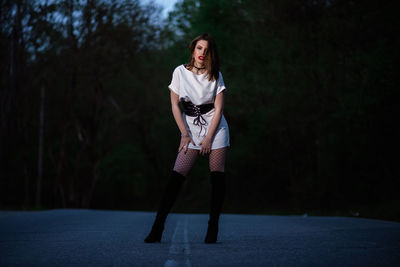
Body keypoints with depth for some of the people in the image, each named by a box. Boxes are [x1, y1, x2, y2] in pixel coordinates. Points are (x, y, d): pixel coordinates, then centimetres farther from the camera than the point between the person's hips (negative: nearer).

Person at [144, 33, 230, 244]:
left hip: (215, 128, 0)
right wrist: (185, 134, -5)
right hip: (190, 128, 0)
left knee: (217, 177, -7)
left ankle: (213, 228, 0)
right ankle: (157, 228, -13)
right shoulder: (180, 72, 0)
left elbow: (218, 109, -3)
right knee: (176, 176, -11)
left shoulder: (215, 76, 0)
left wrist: (208, 138, -10)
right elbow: (175, 105, 1)